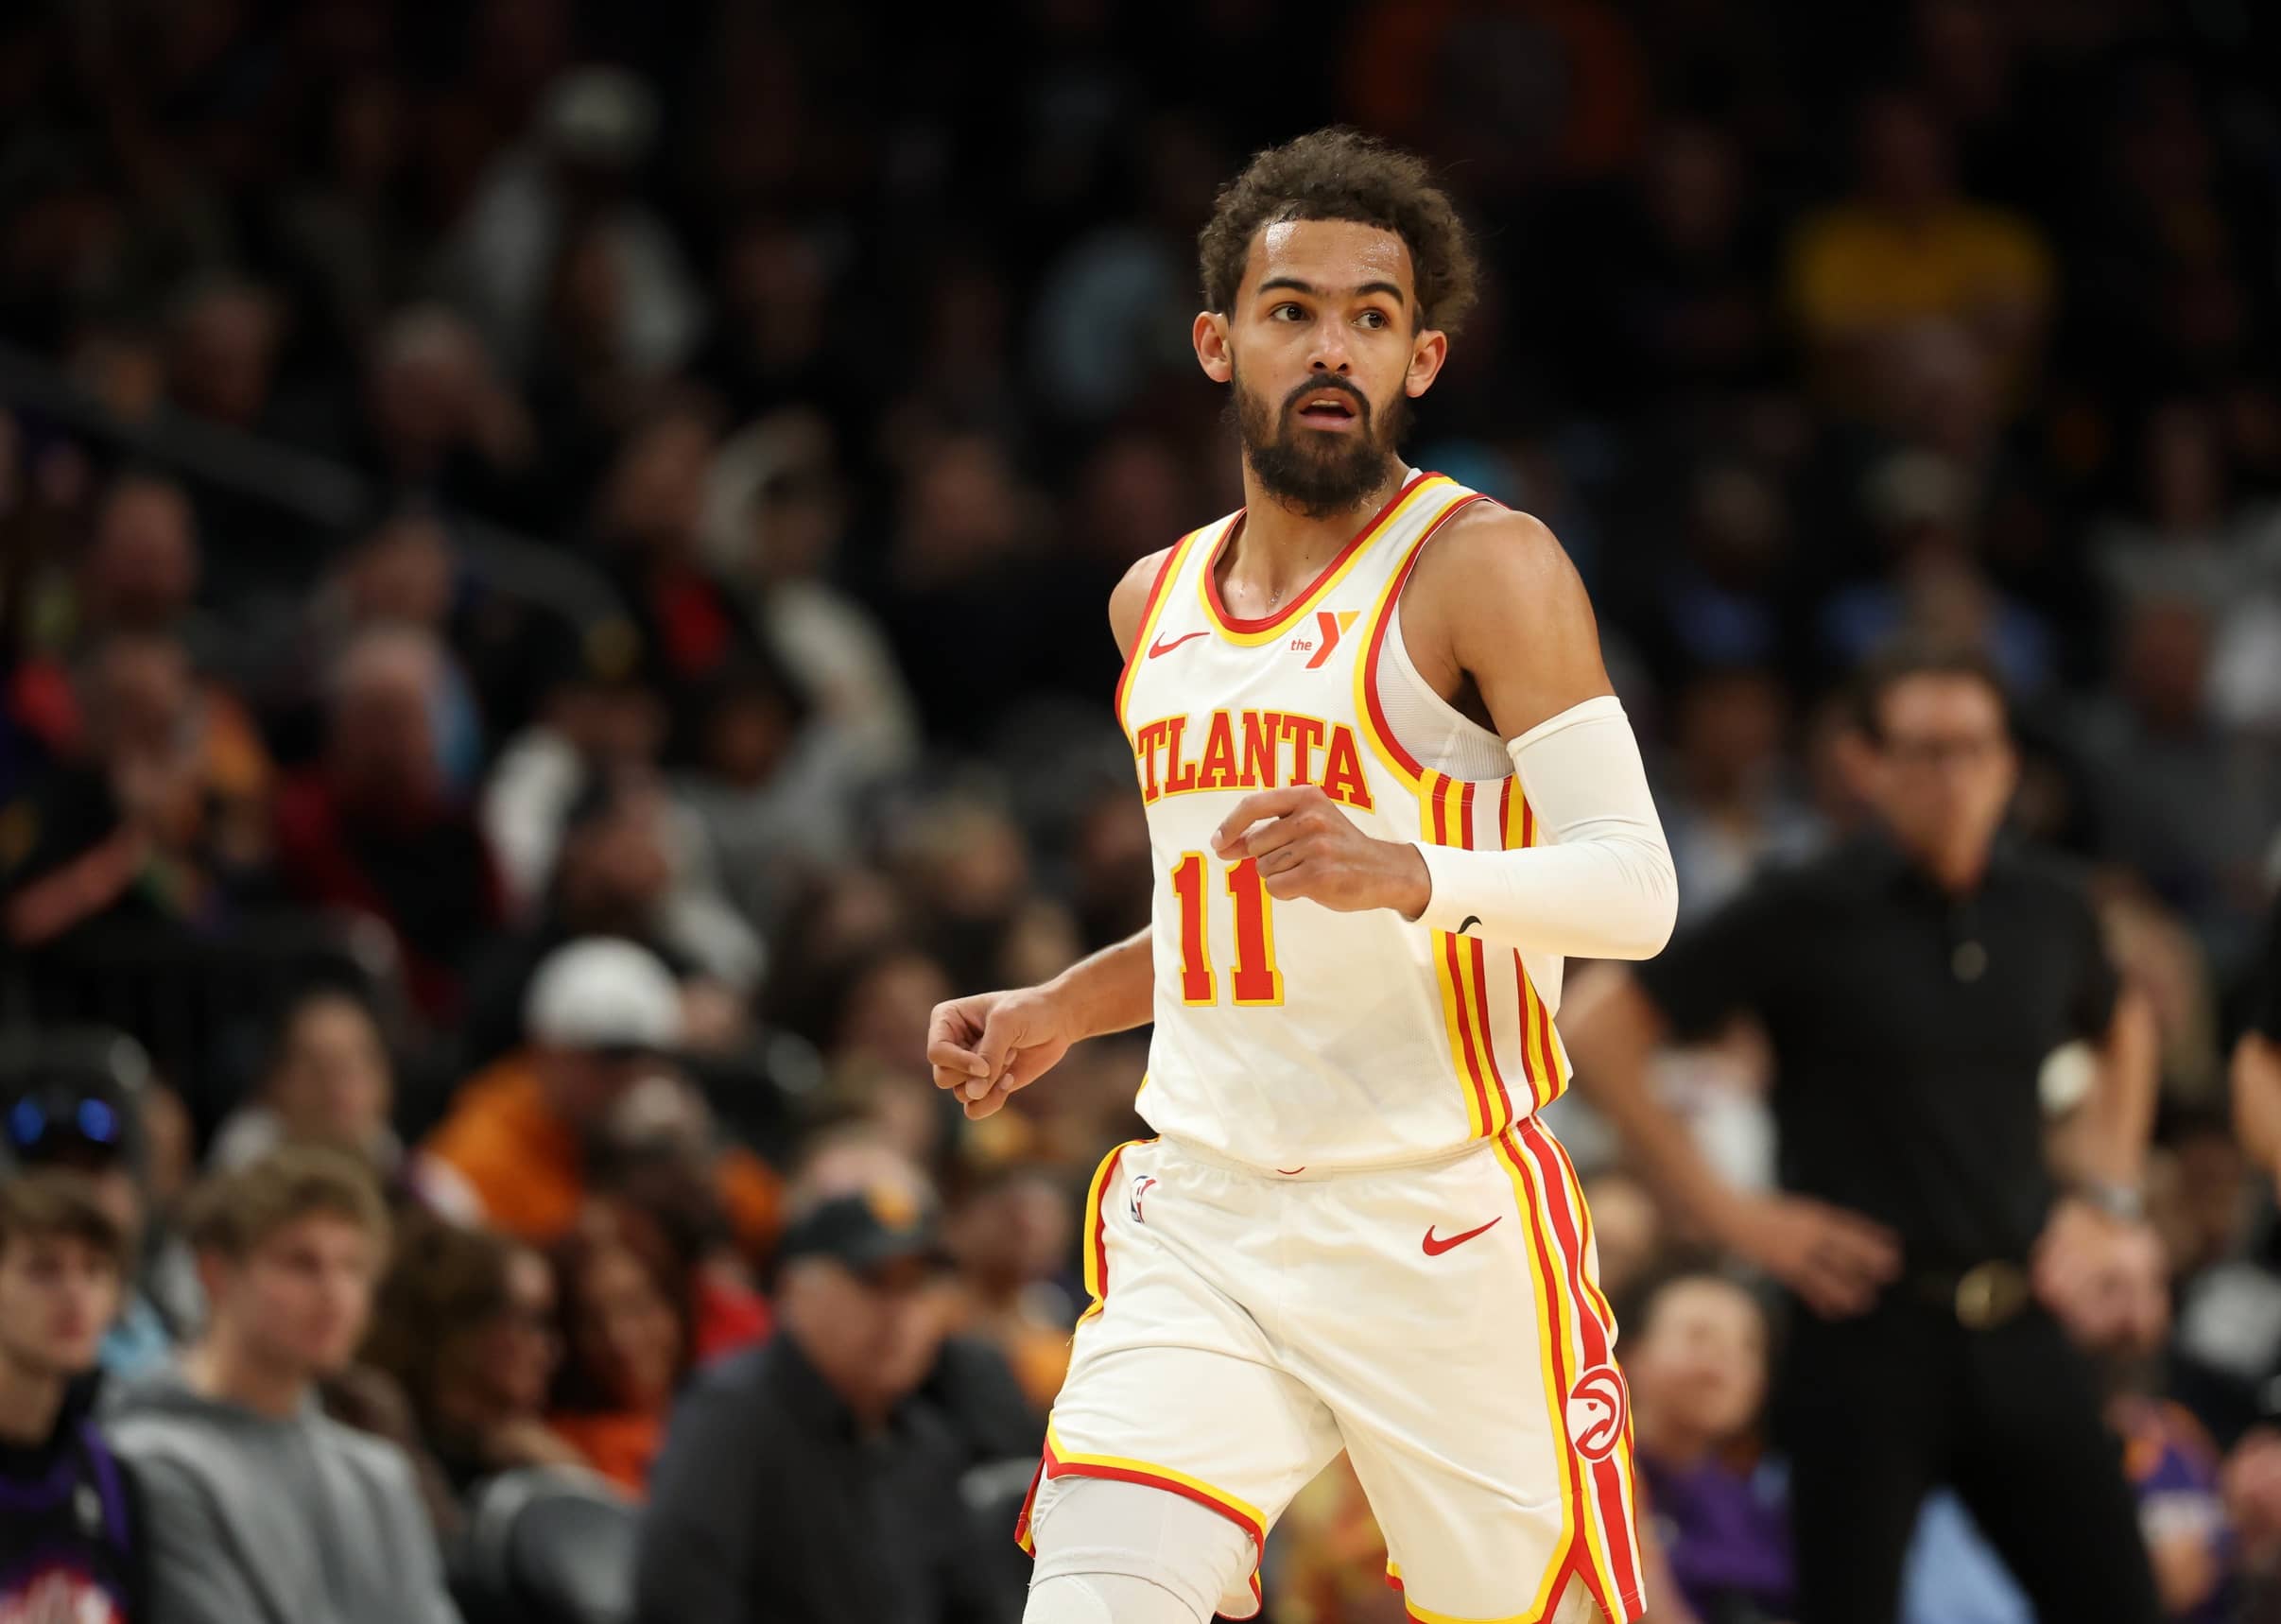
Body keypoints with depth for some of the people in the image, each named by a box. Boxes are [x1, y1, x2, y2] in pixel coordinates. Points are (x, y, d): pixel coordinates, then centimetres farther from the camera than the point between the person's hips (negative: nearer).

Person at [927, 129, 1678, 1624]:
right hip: (1203, 1222, 5)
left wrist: (1409, 875, -32)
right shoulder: (1158, 603, 13)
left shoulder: (1486, 567, -8)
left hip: (1441, 1224, -5)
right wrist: (1061, 1012, 15)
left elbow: (1634, 891, -17)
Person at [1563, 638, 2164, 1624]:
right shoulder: (1811, 914, -6)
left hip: (2017, 1333, 4)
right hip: (1868, 1334, -4)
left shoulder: (2049, 911, 9)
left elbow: (2123, 1032, 31)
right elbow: (1604, 1039, -5)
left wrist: (2104, 1202, 18)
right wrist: (1730, 1215, -7)